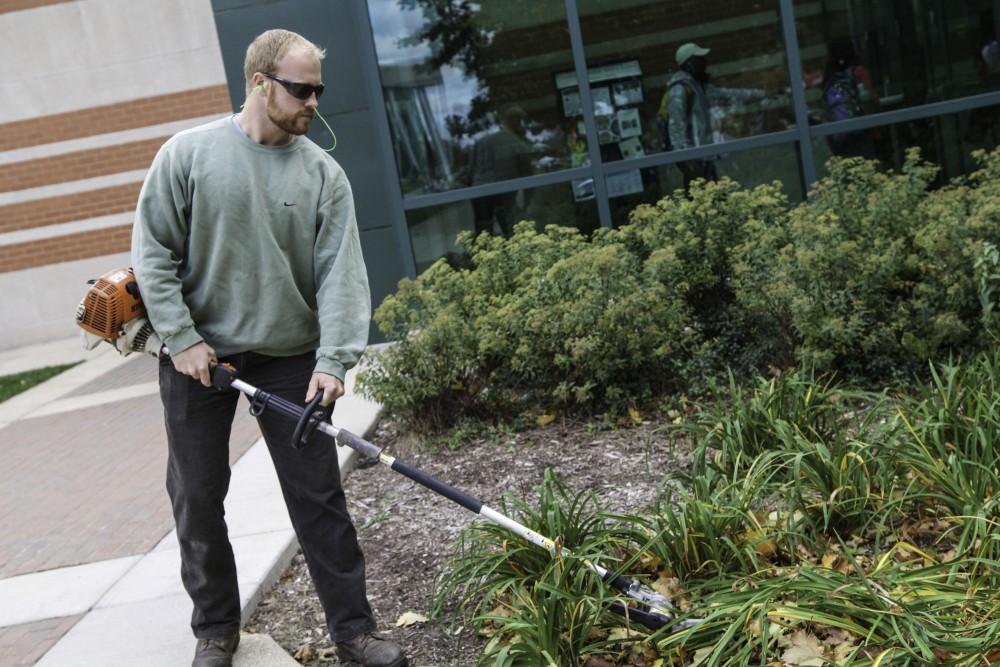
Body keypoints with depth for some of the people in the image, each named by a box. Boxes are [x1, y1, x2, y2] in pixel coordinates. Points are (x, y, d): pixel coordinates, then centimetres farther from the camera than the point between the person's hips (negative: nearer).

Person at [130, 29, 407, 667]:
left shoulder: (323, 172, -2)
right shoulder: (189, 153, -4)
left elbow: (341, 271, -9)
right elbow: (153, 252, -4)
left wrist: (333, 360, -19)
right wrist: (182, 339, -11)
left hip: (289, 357, 0)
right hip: (198, 355, 0)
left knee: (319, 497, 2)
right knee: (197, 497, 10)